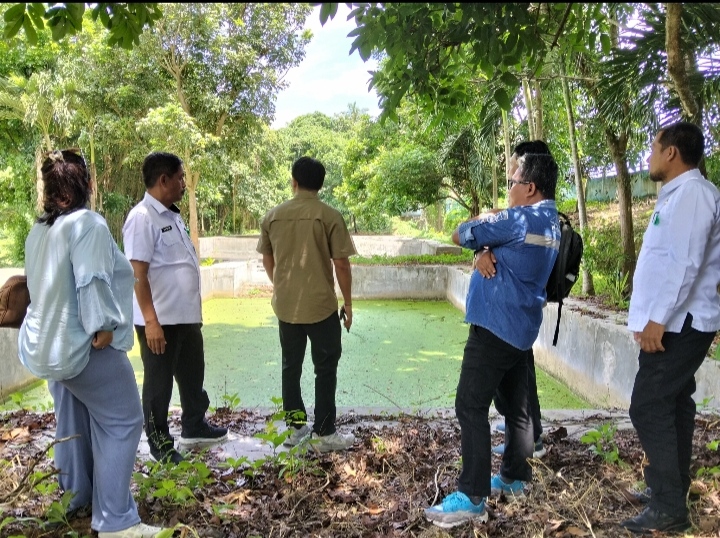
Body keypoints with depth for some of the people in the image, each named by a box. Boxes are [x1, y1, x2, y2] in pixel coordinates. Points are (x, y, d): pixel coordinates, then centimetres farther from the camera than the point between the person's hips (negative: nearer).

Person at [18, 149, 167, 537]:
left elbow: (45, 283, 17)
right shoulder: (87, 223, -17)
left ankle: (76, 495, 34)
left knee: (73, 421, 20)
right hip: (82, 343, -9)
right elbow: (92, 280, -25)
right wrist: (103, 327, -19)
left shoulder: (39, 231, 10)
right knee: (120, 423, -3)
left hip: (51, 342, 9)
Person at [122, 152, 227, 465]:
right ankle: (160, 444, 24)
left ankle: (194, 427, 40)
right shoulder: (142, 218, -17)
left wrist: (195, 309, 20)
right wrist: (151, 321, -23)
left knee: (192, 376, 22)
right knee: (159, 383, 7)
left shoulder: (172, 216, 11)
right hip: (160, 320, -9)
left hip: (186, 316, 9)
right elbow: (137, 274, -21)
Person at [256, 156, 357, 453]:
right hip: (321, 305, -4)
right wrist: (348, 303, 2)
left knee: (291, 366, 16)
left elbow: (267, 260, 12)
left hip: (285, 305, 4)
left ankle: (294, 426, 25)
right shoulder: (329, 216, -10)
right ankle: (324, 433, 13)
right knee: (325, 369, 7)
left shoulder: (273, 215, 2)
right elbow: (341, 264, -10)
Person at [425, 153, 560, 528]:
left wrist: (481, 221, 11)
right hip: (520, 326, 10)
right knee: (517, 405, 16)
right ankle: (514, 478, 28)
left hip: (495, 325, -10)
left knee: (470, 407, -8)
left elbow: (459, 236, -9)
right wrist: (488, 251, -9)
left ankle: (471, 498, -6)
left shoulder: (520, 219, -16)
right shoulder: (550, 222, 14)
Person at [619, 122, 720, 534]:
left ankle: (669, 509, -2)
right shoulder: (679, 194, 18)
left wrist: (658, 319, -24)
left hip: (678, 324, -11)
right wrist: (653, 318, 21)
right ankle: (672, 494, 25)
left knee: (649, 408, -10)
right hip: (676, 323, 11)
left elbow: (685, 263, -24)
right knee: (672, 407, 14)